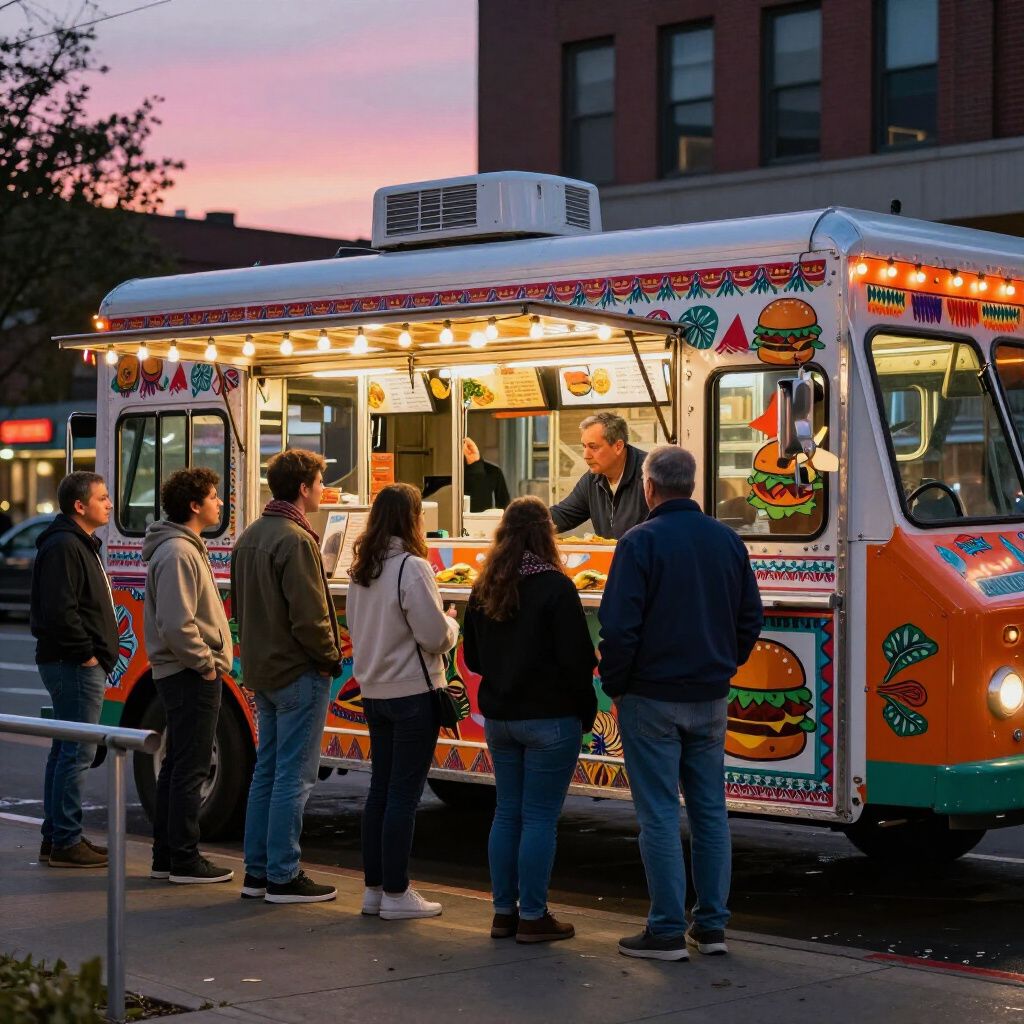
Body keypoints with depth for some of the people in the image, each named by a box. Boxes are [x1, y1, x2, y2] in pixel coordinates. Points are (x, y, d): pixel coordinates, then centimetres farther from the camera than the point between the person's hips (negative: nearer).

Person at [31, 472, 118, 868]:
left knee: (66, 750, 14)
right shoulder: (64, 547, -16)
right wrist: (85, 654, -18)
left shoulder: (80, 544, 18)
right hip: (75, 667, -11)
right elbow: (59, 610, -24)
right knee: (77, 753, -8)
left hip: (76, 665, 11)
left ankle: (56, 836, 21)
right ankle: (65, 843, -5)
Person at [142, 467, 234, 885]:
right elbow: (177, 625, -24)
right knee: (191, 768, -6)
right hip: (191, 676, -11)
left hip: (183, 674, 11)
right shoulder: (178, 553, -17)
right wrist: (205, 663, -15)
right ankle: (185, 861, -1)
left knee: (178, 766, 14)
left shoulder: (186, 548, 16)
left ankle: (165, 857, 20)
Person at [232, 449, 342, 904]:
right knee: (293, 777, -3)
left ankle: (257, 871, 18)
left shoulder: (249, 537, 12)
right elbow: (309, 616, -22)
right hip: (298, 674, -9)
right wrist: (331, 659, -9)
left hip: (261, 672, 9)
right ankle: (284, 877, 0)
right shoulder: (295, 540, -18)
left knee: (266, 772, 14)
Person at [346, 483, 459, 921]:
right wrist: (452, 622, 4)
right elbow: (436, 637, -18)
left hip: (374, 693, 8)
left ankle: (374, 887, 20)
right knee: (404, 794, -2)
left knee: (380, 789, 14)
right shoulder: (412, 568, -17)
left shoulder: (361, 570, 7)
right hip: (413, 693, -8)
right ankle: (396, 894, 3)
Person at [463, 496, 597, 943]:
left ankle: (504, 912, 18)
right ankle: (533, 917, 3)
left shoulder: (484, 588, 5)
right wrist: (587, 709, -2)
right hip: (549, 718, -6)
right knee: (540, 818, -1)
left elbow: (472, 656, 13)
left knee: (507, 813, 13)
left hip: (499, 717, 6)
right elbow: (577, 658, -15)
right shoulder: (554, 587, -15)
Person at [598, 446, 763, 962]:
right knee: (710, 810, 12)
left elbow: (619, 627, -16)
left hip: (652, 698, -5)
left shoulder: (641, 541, -13)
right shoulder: (728, 541, 6)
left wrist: (614, 686, -3)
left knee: (659, 814, -1)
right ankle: (711, 925, 16)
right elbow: (750, 618, 11)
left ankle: (667, 931, 2)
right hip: (710, 698, 5)